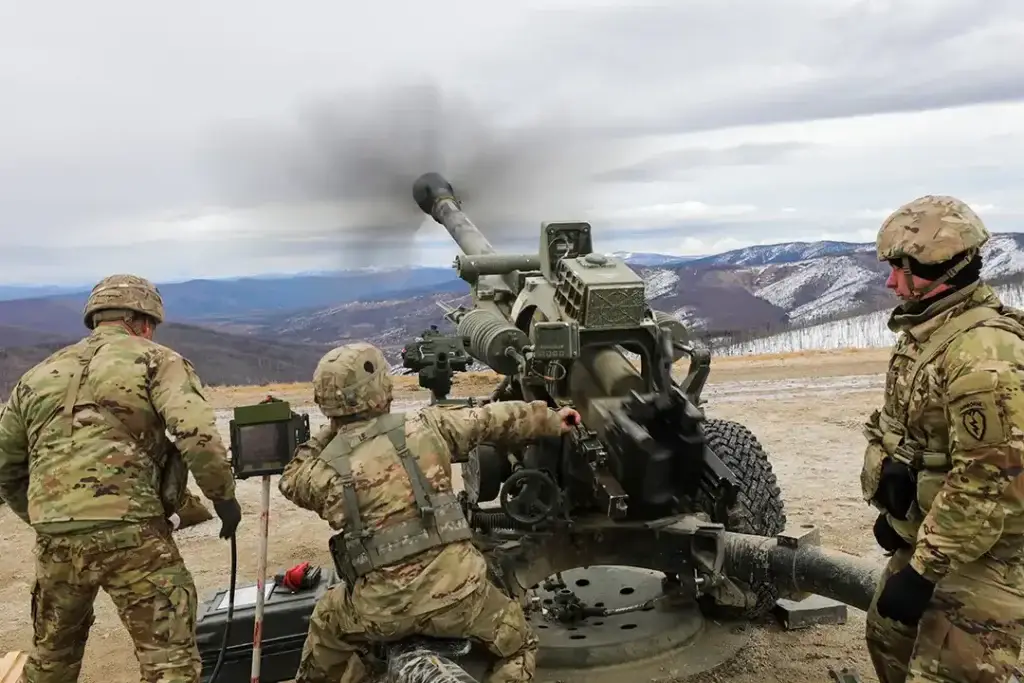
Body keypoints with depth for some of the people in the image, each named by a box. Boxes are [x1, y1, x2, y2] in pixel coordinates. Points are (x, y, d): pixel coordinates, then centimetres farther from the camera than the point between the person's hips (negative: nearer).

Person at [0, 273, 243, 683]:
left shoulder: (37, 375, 19)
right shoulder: (155, 360, 2)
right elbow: (196, 432, -14)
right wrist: (223, 493, -3)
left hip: (54, 538, 6)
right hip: (130, 532, -6)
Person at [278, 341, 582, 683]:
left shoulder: (325, 470, -3)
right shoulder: (425, 427, -3)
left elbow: (291, 481, 21)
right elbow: (493, 419, 9)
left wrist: (326, 434, 19)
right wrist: (552, 420, 22)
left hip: (380, 609, 1)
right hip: (456, 592, -1)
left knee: (327, 624, 35)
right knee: (518, 645, 24)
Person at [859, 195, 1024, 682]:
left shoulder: (983, 352, -27)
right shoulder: (928, 329, 7)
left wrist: (923, 571, -25)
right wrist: (893, 511, 13)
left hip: (978, 556, -10)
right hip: (925, 533, 10)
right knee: (890, 640, 24)